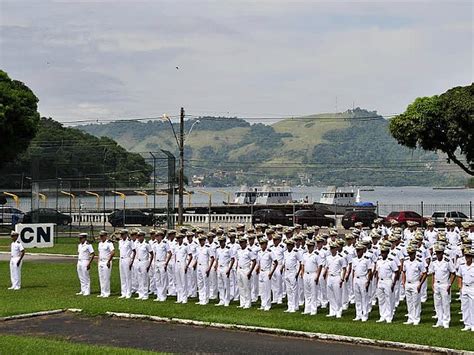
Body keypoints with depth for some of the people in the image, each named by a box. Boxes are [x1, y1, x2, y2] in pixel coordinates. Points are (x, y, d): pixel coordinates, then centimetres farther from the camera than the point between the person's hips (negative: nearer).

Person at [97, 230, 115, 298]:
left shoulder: (109, 243, -11)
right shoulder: (100, 243, 15)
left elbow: (113, 252, -18)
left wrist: (109, 261, -19)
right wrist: (98, 262, 17)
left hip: (106, 262, -8)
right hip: (101, 262, 8)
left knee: (106, 278, -7)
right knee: (101, 278, 8)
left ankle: (106, 293, -2)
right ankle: (102, 293, 13)